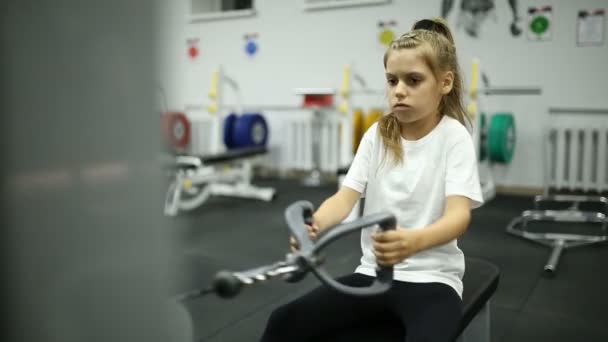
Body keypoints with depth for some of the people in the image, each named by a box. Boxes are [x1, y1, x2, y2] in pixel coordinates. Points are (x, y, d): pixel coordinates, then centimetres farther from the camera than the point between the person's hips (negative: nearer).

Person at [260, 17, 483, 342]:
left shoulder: (454, 137, -7)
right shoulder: (376, 135, 4)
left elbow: (458, 215, -20)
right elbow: (346, 197, -6)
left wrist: (413, 241, -42)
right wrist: (314, 224, -30)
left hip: (431, 278, -3)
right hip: (373, 273, 4)